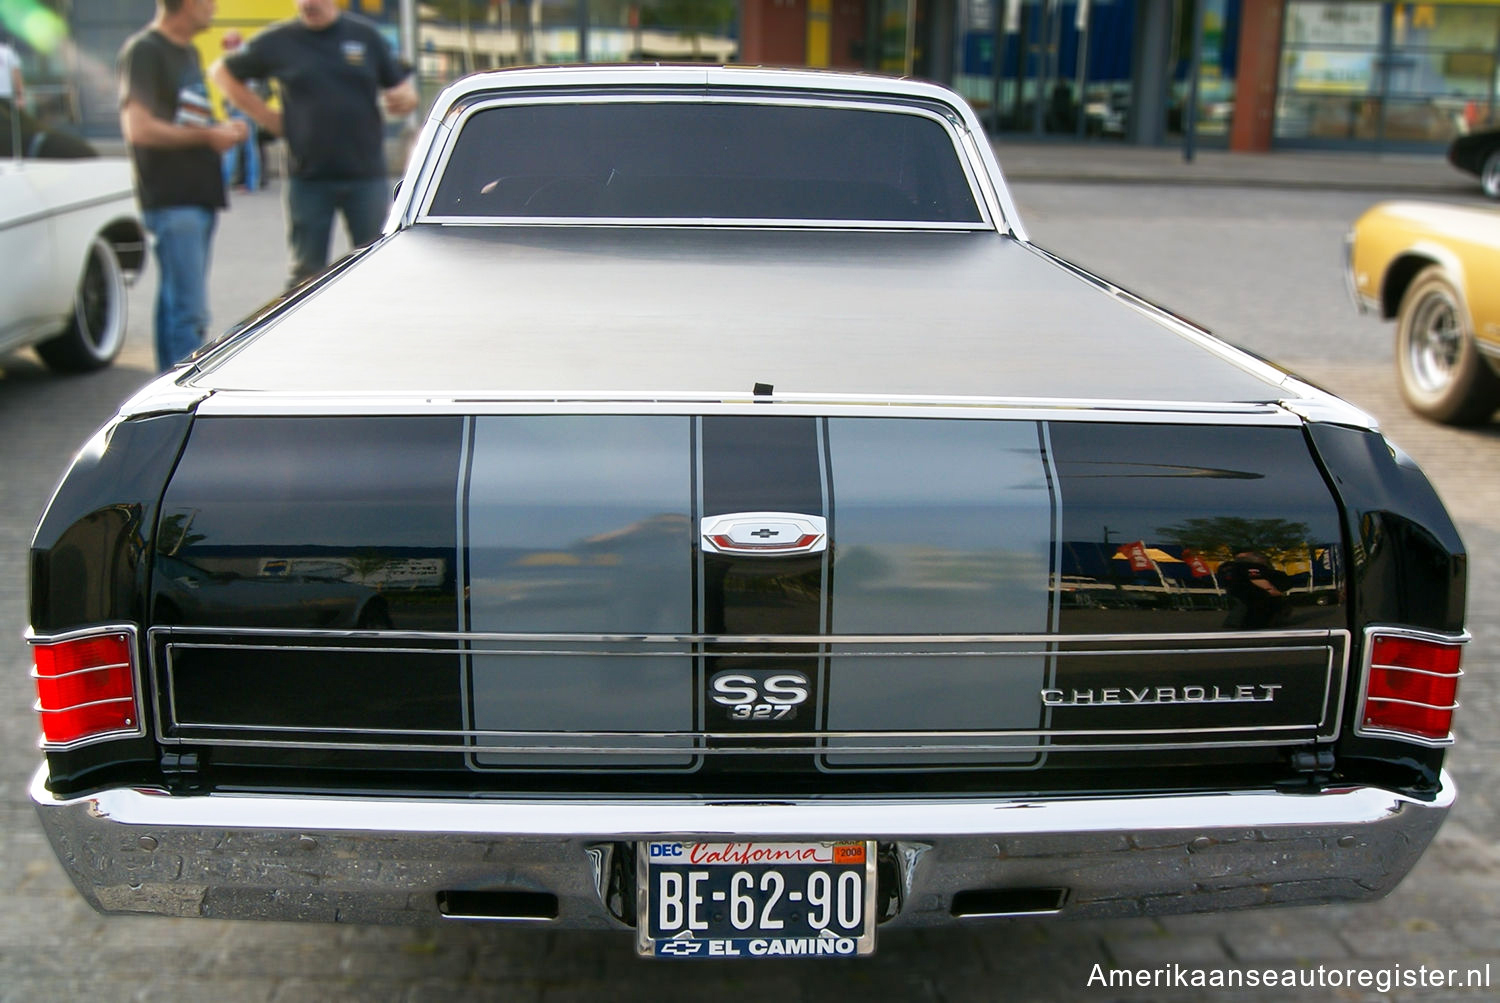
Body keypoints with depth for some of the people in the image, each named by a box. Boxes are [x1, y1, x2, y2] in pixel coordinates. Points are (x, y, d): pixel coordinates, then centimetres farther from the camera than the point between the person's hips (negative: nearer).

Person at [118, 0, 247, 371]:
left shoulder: (188, 52, 20)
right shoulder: (144, 50, -9)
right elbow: (139, 129, -19)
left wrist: (223, 132, 7)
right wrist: (206, 135, -12)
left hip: (200, 196, 9)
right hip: (171, 199, -9)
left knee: (178, 304, 13)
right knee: (189, 313, -12)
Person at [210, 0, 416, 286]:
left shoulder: (366, 35, 7)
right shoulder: (278, 41, 6)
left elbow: (404, 91, 10)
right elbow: (222, 72, 14)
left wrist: (403, 100, -15)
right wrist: (265, 116, 5)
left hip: (366, 175, 0)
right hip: (308, 178, 0)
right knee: (307, 271, 5)